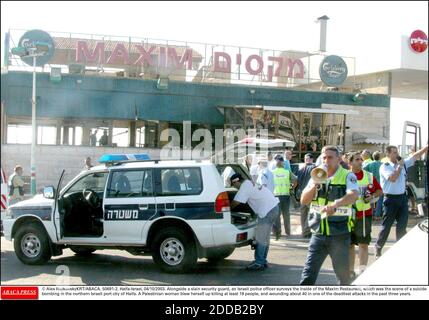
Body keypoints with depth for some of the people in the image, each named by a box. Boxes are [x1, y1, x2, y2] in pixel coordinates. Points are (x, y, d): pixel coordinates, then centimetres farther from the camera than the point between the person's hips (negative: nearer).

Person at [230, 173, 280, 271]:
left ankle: (259, 263, 0)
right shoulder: (250, 183, 18)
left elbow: (236, 202, -13)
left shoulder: (245, 186, -11)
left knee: (260, 238, -4)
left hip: (267, 210, -10)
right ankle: (263, 261, 23)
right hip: (274, 206, 10)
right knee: (264, 237, 16)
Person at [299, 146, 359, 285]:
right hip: (318, 233, 3)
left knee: (343, 274, 8)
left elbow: (353, 195, -23)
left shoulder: (347, 176, -3)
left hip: (340, 234, -3)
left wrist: (335, 204, -40)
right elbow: (304, 201, 6)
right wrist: (315, 184, -10)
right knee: (308, 274, 0)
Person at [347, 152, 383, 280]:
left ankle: (362, 270, 9)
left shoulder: (369, 176, 3)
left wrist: (372, 196, -7)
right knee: (350, 244, 6)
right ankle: (351, 271, 16)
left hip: (365, 214, 1)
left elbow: (379, 191, 11)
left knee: (364, 243, 3)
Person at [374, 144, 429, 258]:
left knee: (402, 226, 6)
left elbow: (416, 155, 7)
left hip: (402, 198, 5)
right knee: (386, 225, 2)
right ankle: (378, 248, 16)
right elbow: (393, 178, -23)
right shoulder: (384, 167, -9)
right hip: (391, 199, -5)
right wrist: (399, 166, -13)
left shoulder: (403, 163, 8)